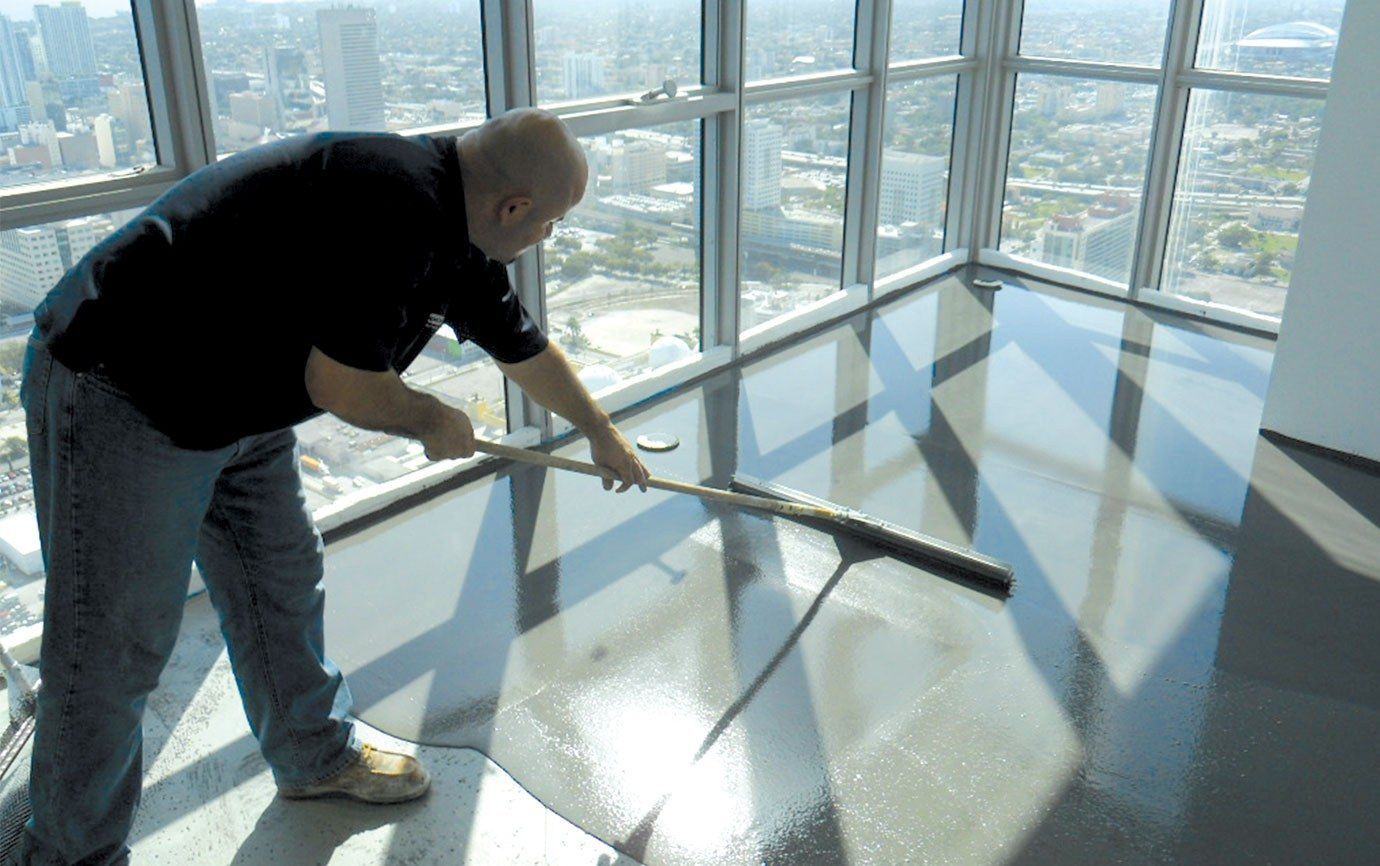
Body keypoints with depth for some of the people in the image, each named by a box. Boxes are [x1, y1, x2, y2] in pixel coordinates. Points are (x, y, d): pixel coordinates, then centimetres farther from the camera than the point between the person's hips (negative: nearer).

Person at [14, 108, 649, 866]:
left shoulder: (456, 231, 4)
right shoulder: (394, 206, -29)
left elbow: (522, 348, 19)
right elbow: (340, 384, -28)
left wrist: (600, 432, 31)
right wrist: (432, 420, -7)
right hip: (122, 398, -10)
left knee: (282, 584, 18)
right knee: (111, 650, 1)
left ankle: (317, 756, 39)